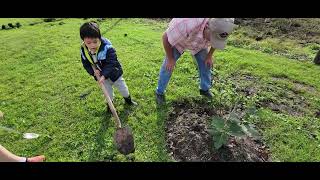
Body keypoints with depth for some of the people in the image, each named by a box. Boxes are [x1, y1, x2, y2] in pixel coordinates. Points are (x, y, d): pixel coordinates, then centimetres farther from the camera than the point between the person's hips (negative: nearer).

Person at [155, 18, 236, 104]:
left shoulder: (218, 27, -30)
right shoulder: (187, 25, -46)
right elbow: (165, 38, -30)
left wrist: (209, 56, -1)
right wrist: (170, 59, -19)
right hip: (177, 39, -4)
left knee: (206, 63, 0)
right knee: (168, 66, -7)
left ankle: (205, 89, 22)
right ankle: (159, 92, 12)